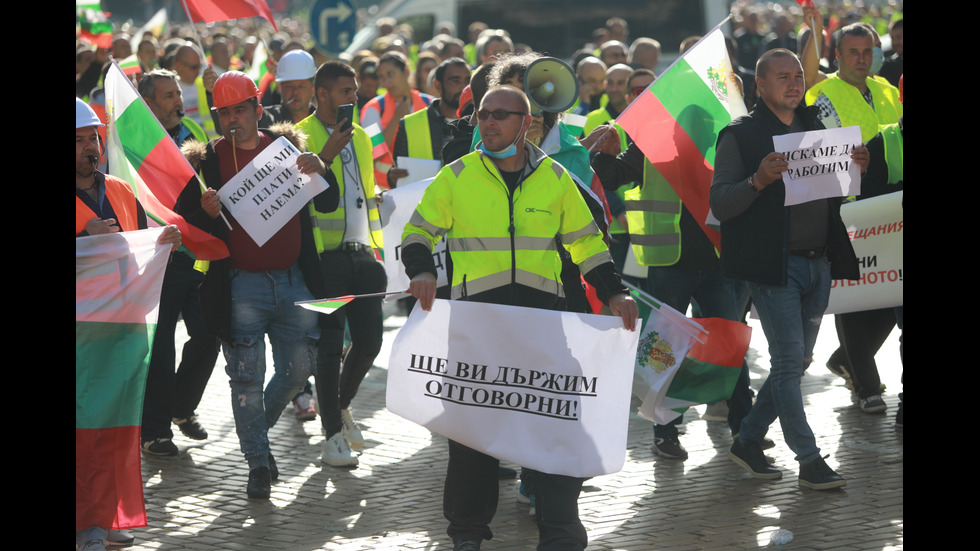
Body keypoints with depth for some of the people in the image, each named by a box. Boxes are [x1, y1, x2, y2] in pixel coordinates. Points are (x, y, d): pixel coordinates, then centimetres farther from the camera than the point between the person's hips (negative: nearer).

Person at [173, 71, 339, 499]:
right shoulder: (207, 159, 1)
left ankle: (258, 429, 31)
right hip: (241, 284, -2)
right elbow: (185, 218, -1)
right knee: (247, 376, -3)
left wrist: (319, 172, -14)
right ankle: (258, 461, 8)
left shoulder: (286, 146, 7)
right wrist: (207, 211, -23)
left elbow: (328, 205, 6)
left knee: (299, 367, 6)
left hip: (294, 280, 3)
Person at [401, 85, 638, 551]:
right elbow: (418, 231, 8)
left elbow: (586, 241, 15)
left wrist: (613, 292, 4)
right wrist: (421, 272, -11)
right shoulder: (456, 177, 4)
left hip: (541, 311, 1)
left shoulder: (555, 178, 8)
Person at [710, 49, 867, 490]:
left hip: (819, 263, 7)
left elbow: (835, 190, 21)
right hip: (774, 266, -7)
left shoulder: (815, 128, 16)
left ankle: (748, 441, 23)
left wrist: (857, 168, 0)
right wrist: (758, 180, -26)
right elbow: (720, 204, -9)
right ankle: (809, 460, -2)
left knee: (798, 361, 10)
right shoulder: (740, 135, -4)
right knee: (789, 361, -7)